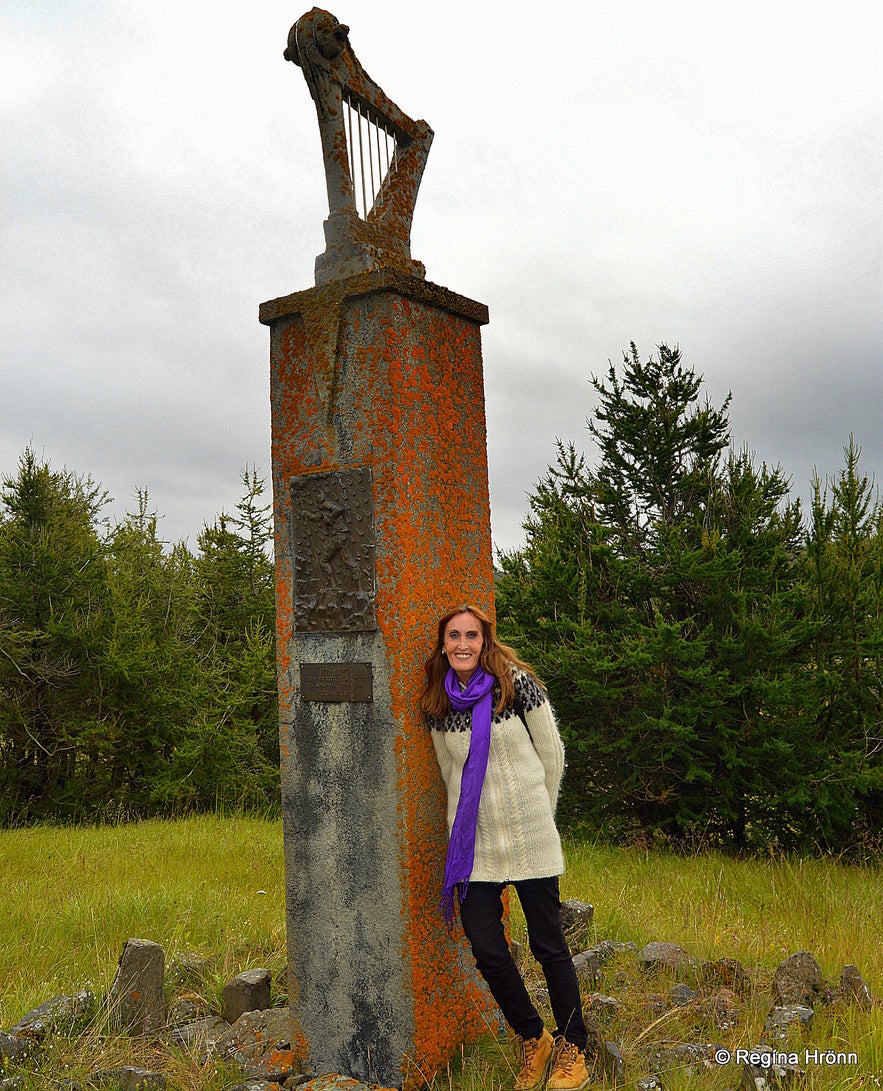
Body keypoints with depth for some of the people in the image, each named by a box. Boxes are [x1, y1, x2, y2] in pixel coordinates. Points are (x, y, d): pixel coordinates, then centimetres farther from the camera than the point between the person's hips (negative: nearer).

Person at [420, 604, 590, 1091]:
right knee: (486, 951, 3)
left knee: (548, 945, 6)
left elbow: (552, 754, 1)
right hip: (473, 842, 3)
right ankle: (533, 1041, 28)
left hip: (529, 838, -3)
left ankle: (572, 1050, 27)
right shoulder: (437, 702, 2)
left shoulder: (517, 684, -8)